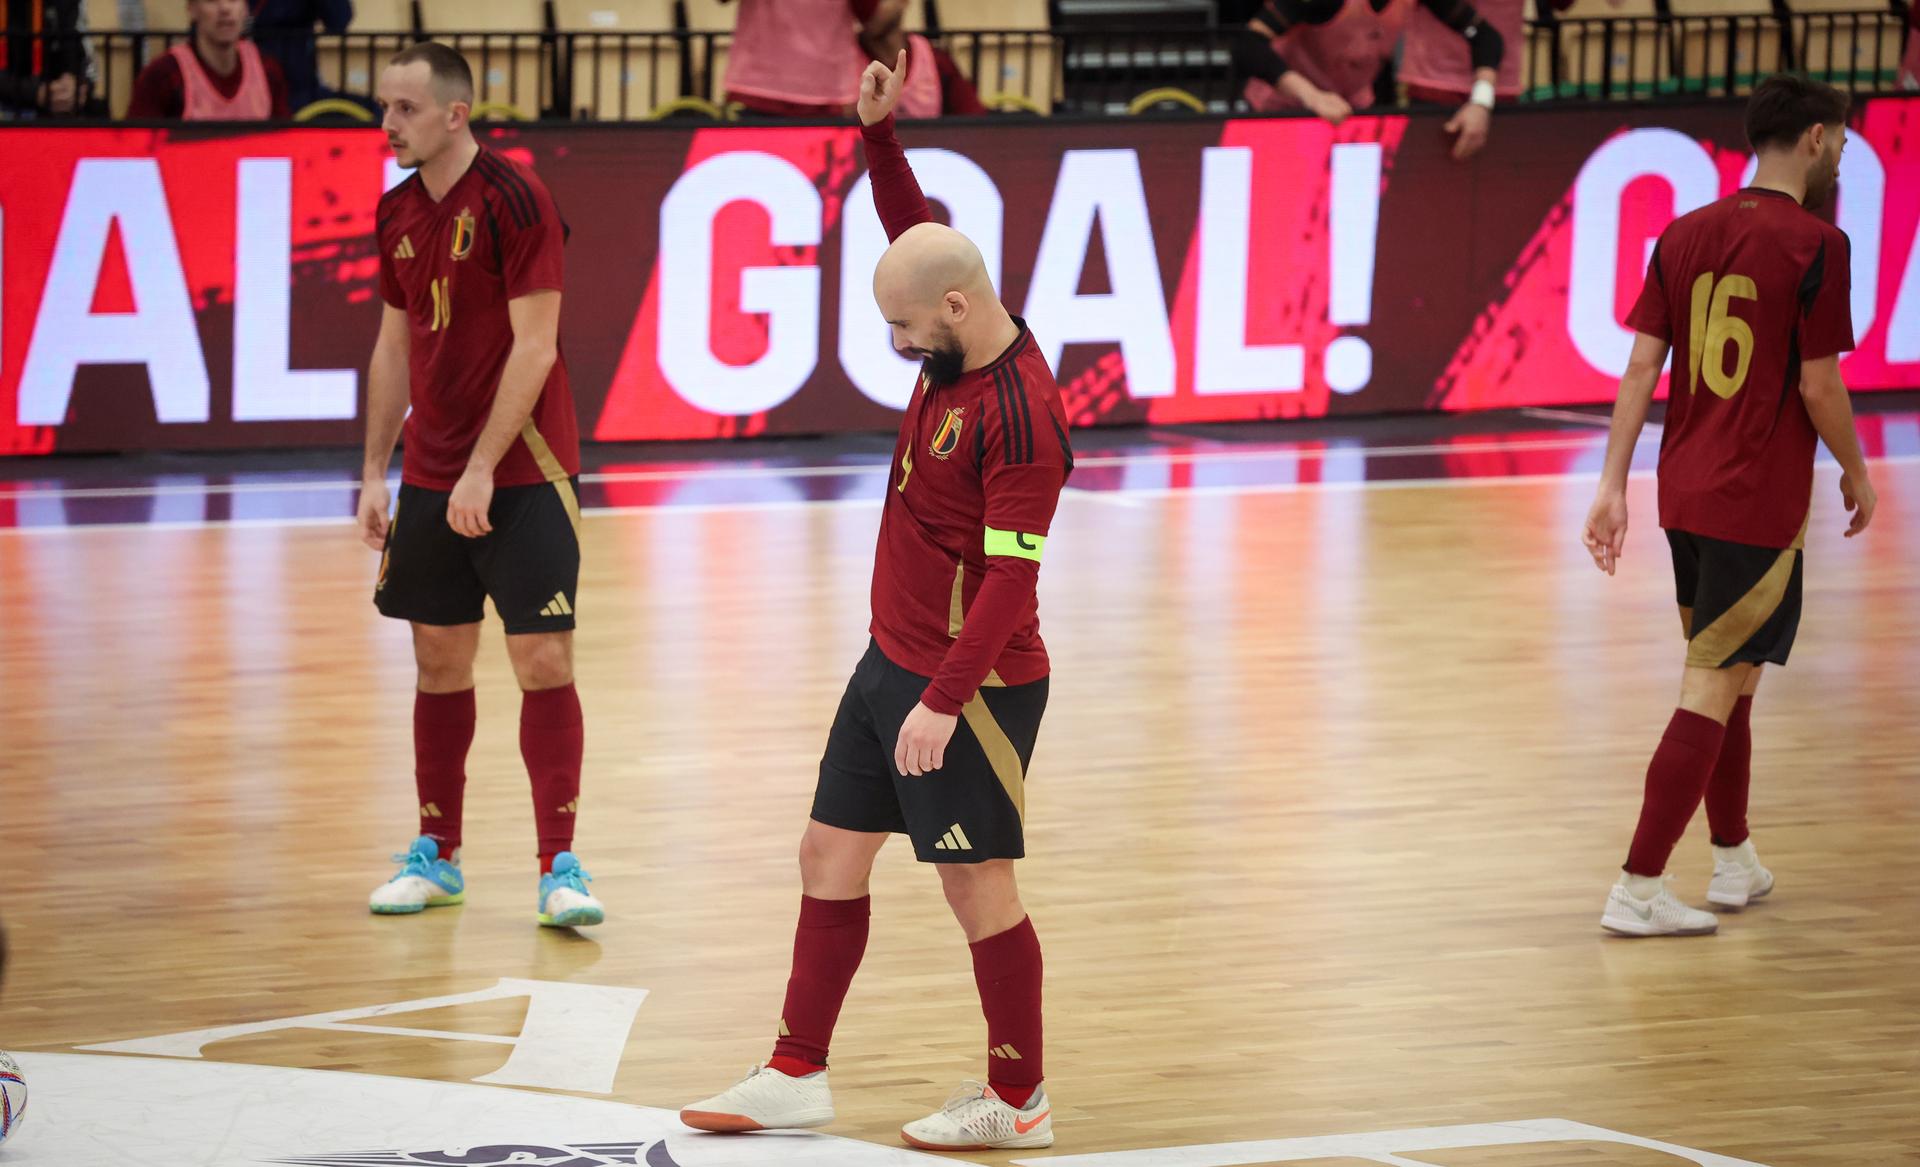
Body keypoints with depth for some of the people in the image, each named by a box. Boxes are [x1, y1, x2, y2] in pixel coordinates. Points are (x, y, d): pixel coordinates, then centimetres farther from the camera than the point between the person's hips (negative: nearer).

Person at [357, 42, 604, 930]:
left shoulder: (514, 199, -13)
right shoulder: (398, 213, 8)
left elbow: (534, 346, -15)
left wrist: (482, 469, -18)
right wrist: (375, 474, 11)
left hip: (524, 476, -6)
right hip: (431, 480, 7)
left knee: (544, 664, -7)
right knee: (440, 662, 11)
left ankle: (558, 867, -5)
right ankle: (435, 856, 20)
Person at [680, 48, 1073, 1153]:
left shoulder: (1019, 416, -24)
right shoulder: (960, 347, 2)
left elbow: (1010, 576, -26)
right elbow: (916, 230, 20)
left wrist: (944, 700, -28)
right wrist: (879, 132, 9)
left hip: (970, 685, -10)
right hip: (893, 661, 10)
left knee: (980, 883, -1)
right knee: (832, 854, 13)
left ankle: (1020, 1099, 11)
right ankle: (798, 1074, 20)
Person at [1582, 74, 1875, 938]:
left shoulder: (1685, 236, 6)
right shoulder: (1814, 245, -13)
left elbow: (1641, 366, 3)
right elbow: (1819, 387, -12)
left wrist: (1612, 485, 4)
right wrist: (1856, 475, 4)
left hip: (1685, 497, 7)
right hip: (1760, 508, -7)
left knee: (1731, 681, 21)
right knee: (1712, 693, -4)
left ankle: (1734, 861, 32)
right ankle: (1637, 891, -6)